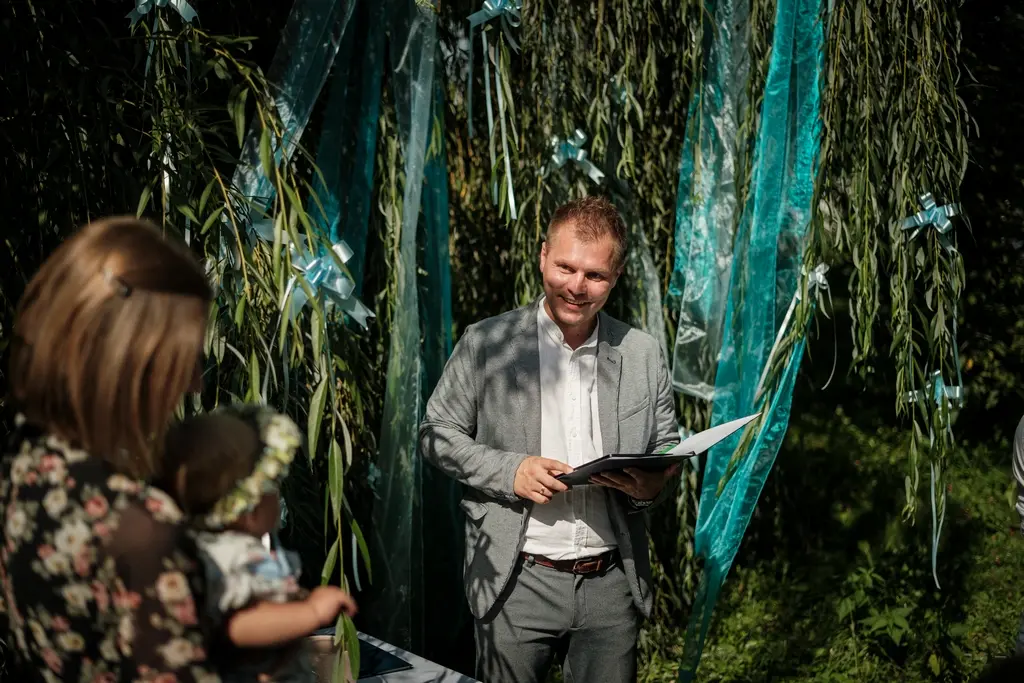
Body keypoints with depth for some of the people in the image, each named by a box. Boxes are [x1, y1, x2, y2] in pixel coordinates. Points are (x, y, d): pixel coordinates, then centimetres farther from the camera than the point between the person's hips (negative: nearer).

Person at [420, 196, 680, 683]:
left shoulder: (644, 354, 6)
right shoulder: (487, 343, -2)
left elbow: (668, 451, 13)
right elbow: (436, 433, 3)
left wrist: (653, 485, -10)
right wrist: (509, 471, -13)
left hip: (612, 583, 2)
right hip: (518, 582, -2)